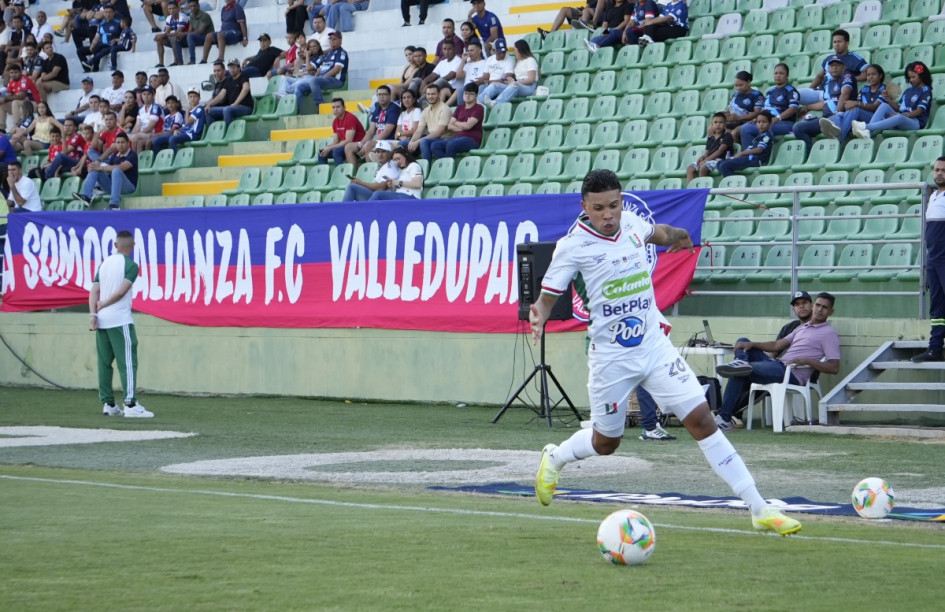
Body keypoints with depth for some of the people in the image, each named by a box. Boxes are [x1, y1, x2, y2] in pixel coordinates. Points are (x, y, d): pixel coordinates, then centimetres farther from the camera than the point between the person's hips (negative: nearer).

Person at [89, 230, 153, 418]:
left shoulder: (104, 264, 14)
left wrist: (93, 313, -3)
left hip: (101, 320, 7)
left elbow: (94, 291, 4)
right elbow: (121, 291, -14)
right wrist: (103, 305, -4)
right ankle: (130, 404, -15)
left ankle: (107, 404, 13)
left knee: (104, 363, 11)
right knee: (127, 362, -7)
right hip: (120, 321, -7)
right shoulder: (130, 265, -5)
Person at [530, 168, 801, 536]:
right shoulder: (573, 246, -14)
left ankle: (759, 509, -8)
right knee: (605, 444, 12)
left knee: (702, 420, -7)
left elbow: (656, 233, 26)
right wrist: (538, 316, -31)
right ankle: (553, 459, 47)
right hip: (611, 358, -3)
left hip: (654, 347, 4)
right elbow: (547, 297, -12)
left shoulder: (631, 225, 1)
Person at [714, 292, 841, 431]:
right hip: (778, 365, 9)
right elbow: (777, 345, 21)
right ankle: (741, 362, -26)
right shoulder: (802, 328, 26)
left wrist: (807, 361, -22)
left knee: (739, 374, -22)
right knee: (743, 342, 3)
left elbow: (834, 367, -11)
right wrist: (752, 344, 4)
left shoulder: (829, 333, -1)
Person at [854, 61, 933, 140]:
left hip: (915, 122, -7)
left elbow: (919, 111, -9)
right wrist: (889, 99, 0)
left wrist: (901, 115, -19)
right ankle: (868, 132, -37)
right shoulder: (908, 91, 23)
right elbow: (898, 108, 17)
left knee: (899, 118, -39)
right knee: (884, 105, -14)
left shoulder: (925, 90, 2)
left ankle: (866, 126, -52)